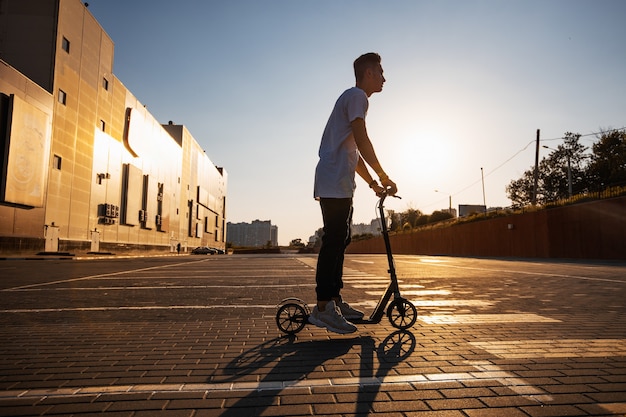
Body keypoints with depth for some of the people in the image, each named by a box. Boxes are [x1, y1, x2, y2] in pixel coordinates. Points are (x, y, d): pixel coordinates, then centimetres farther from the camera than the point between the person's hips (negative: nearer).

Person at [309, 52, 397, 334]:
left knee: (339, 241, 9)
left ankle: (335, 302, 16)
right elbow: (362, 141, -16)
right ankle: (322, 308, -10)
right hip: (334, 183, -10)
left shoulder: (354, 98, 28)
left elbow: (354, 152, 25)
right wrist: (384, 177, -12)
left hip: (340, 185, 10)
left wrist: (373, 182, 20)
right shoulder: (356, 95, -3)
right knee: (333, 241, -13)